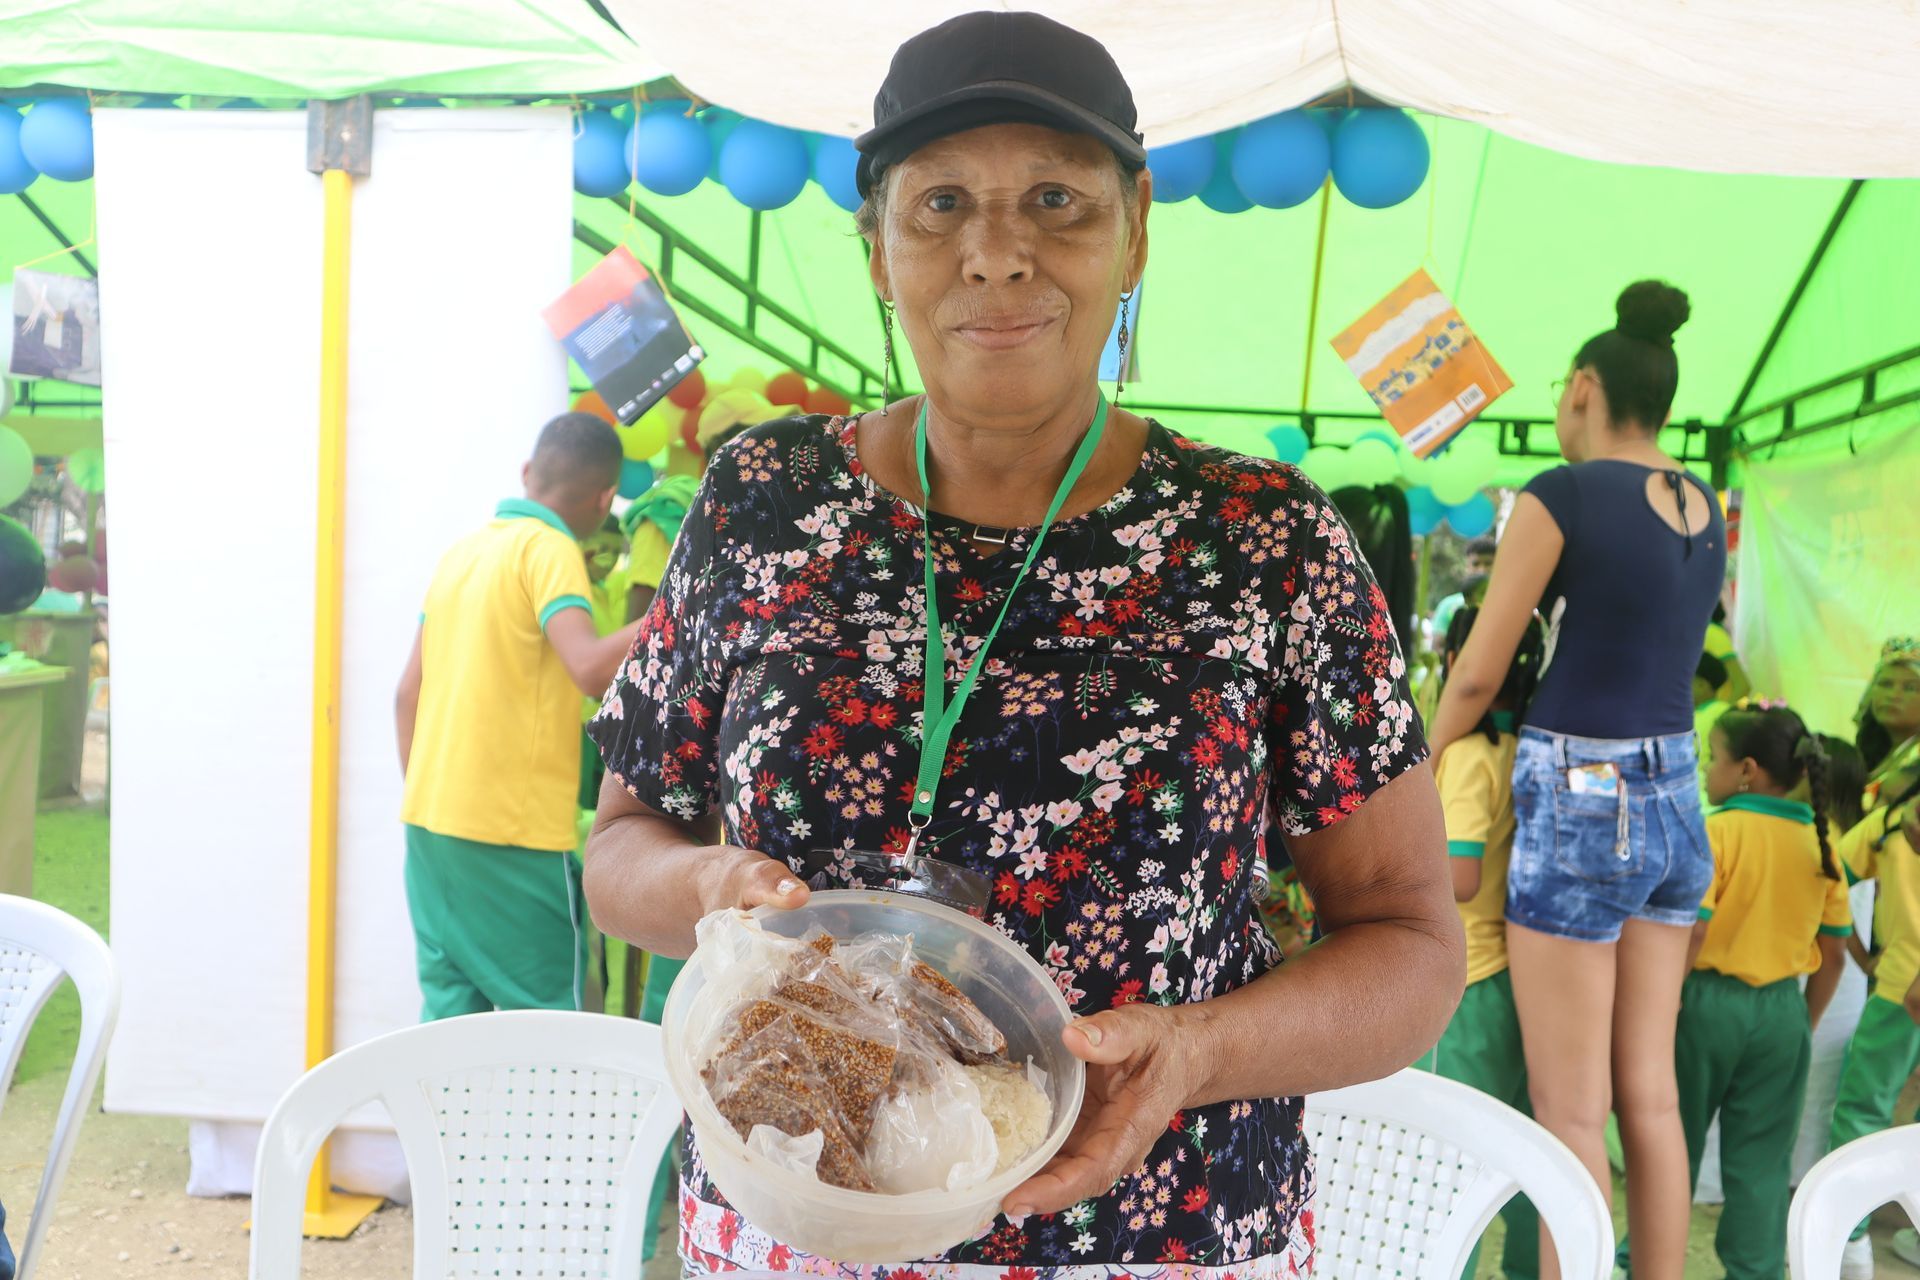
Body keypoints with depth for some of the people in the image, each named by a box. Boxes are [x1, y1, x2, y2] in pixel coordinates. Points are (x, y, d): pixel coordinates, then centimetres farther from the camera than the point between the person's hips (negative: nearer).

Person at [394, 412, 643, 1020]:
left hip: (431, 821, 8)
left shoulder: (462, 552, 13)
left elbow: (408, 695, 15)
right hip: (512, 832, -7)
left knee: (449, 1010, 13)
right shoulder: (549, 548, -9)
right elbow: (592, 669, -25)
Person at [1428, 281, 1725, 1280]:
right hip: (1674, 799, 7)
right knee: (1650, 1097, 13)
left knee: (1571, 1112, 0)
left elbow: (1477, 674, -8)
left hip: (1577, 801, -7)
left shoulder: (1560, 497, -11)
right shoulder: (1705, 510, 9)